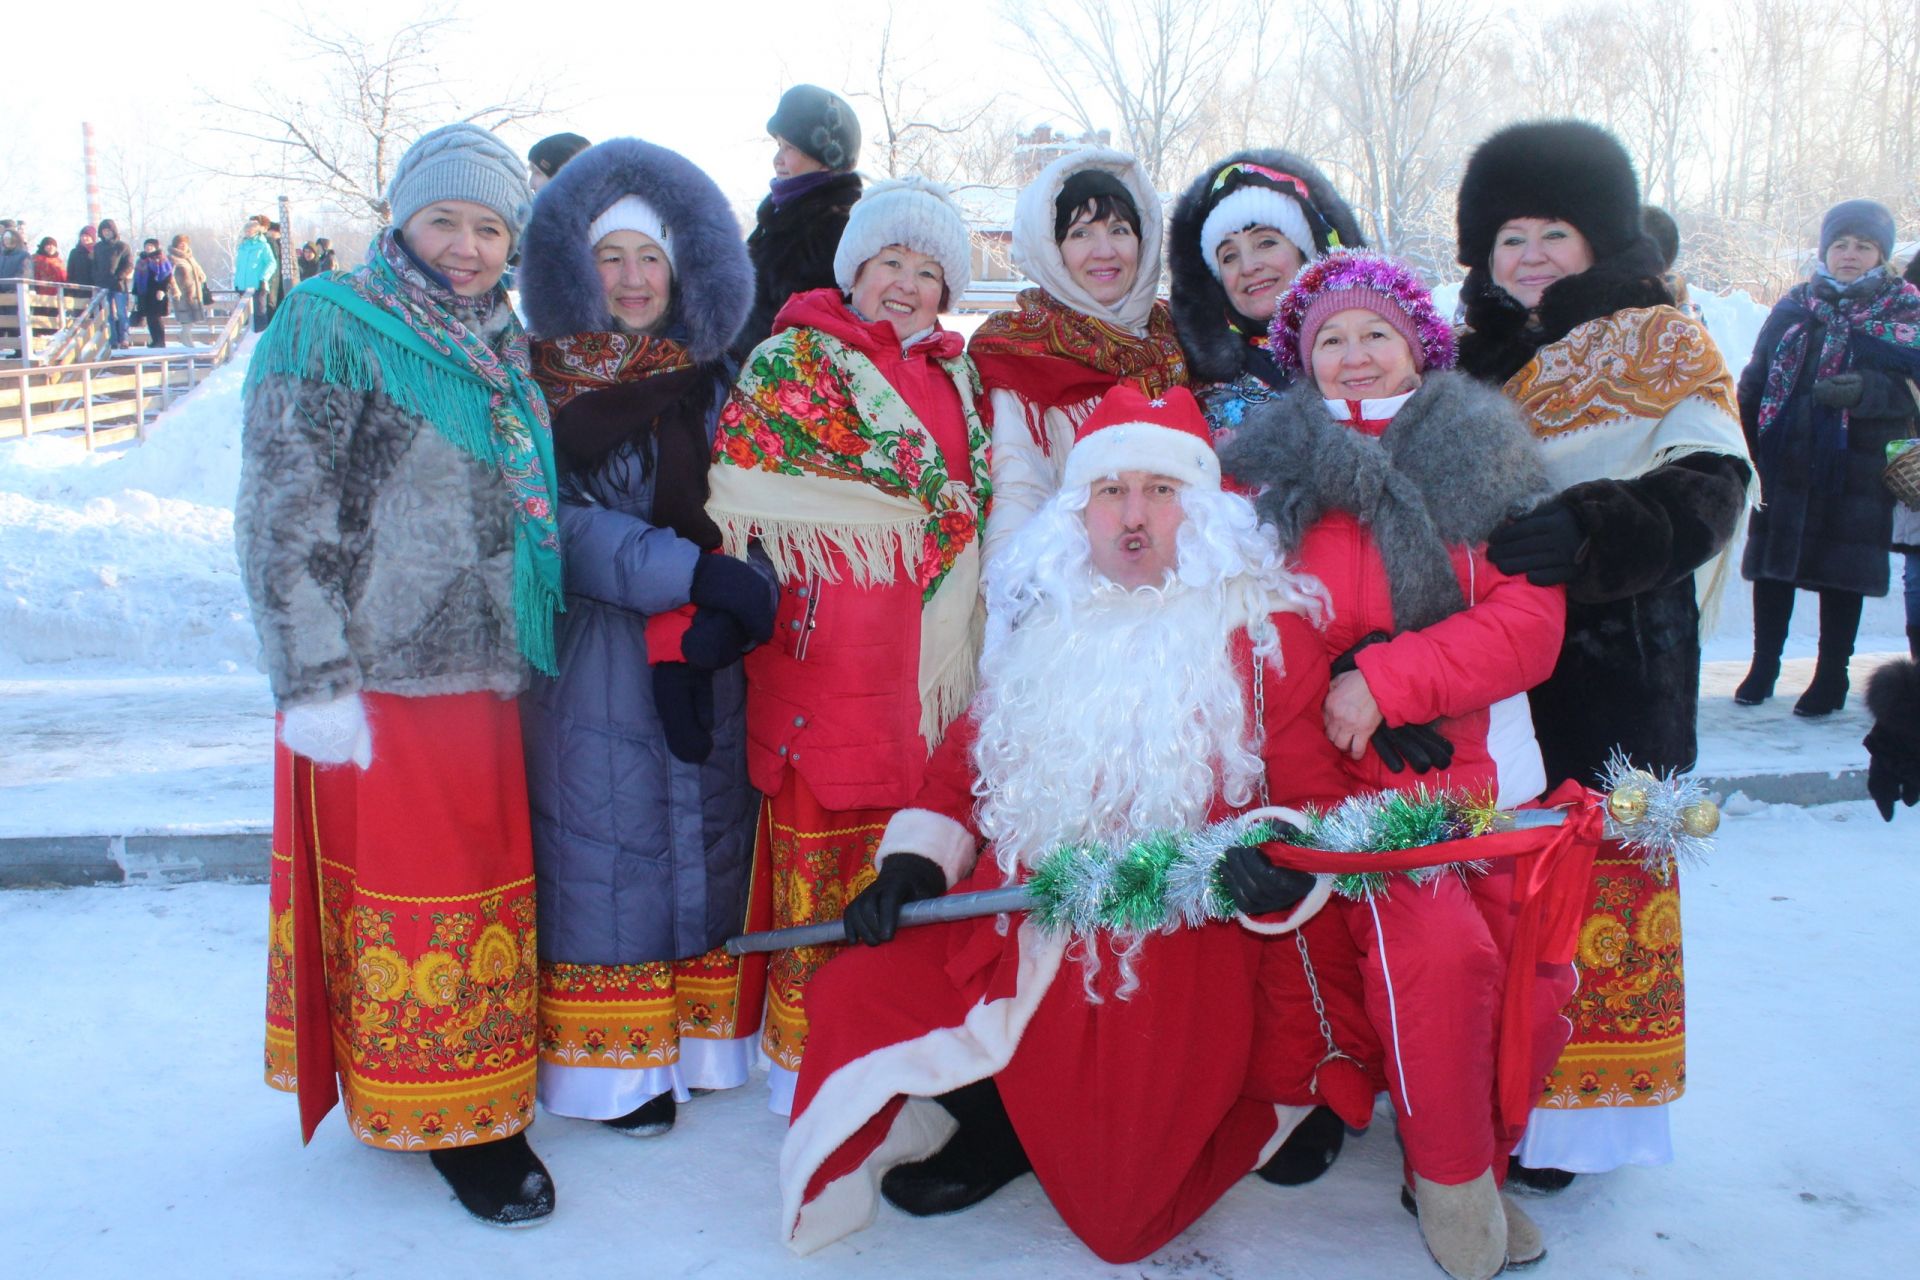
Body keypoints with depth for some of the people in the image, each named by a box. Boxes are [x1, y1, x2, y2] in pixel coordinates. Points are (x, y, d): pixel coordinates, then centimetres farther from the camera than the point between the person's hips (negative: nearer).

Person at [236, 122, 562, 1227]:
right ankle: (446, 1119, 18)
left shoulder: (501, 347, 13)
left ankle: (482, 1085, 30)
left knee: (487, 882, 14)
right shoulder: (331, 325, -8)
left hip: (488, 671, 7)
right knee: (412, 891, 4)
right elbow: (284, 516, -13)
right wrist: (317, 682, -17)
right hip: (384, 678, -6)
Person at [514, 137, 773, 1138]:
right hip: (589, 656, -3)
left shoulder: (712, 380, 9)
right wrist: (689, 574, -24)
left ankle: (693, 1037, 23)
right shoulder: (542, 382, 0)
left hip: (701, 657, 3)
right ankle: (611, 1060, 12)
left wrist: (702, 627, -17)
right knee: (604, 842, 0)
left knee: (703, 836, 9)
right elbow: (561, 527, -11)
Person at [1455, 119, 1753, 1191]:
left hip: (1617, 659, -4)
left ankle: (1578, 1101, 9)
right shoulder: (1478, 355, 17)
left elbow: (1704, 493, -12)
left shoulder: (1665, 349, 1)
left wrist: (1588, 529, -27)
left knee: (1599, 860, -4)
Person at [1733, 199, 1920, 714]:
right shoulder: (1794, 305, 9)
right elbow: (1755, 381, 10)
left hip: (1856, 470, -2)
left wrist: (1866, 390, -26)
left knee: (1841, 573, 3)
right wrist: (1742, 444, 0)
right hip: (1784, 463, 3)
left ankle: (1832, 675, 15)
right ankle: (1763, 666, 21)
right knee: (1772, 563, 7)